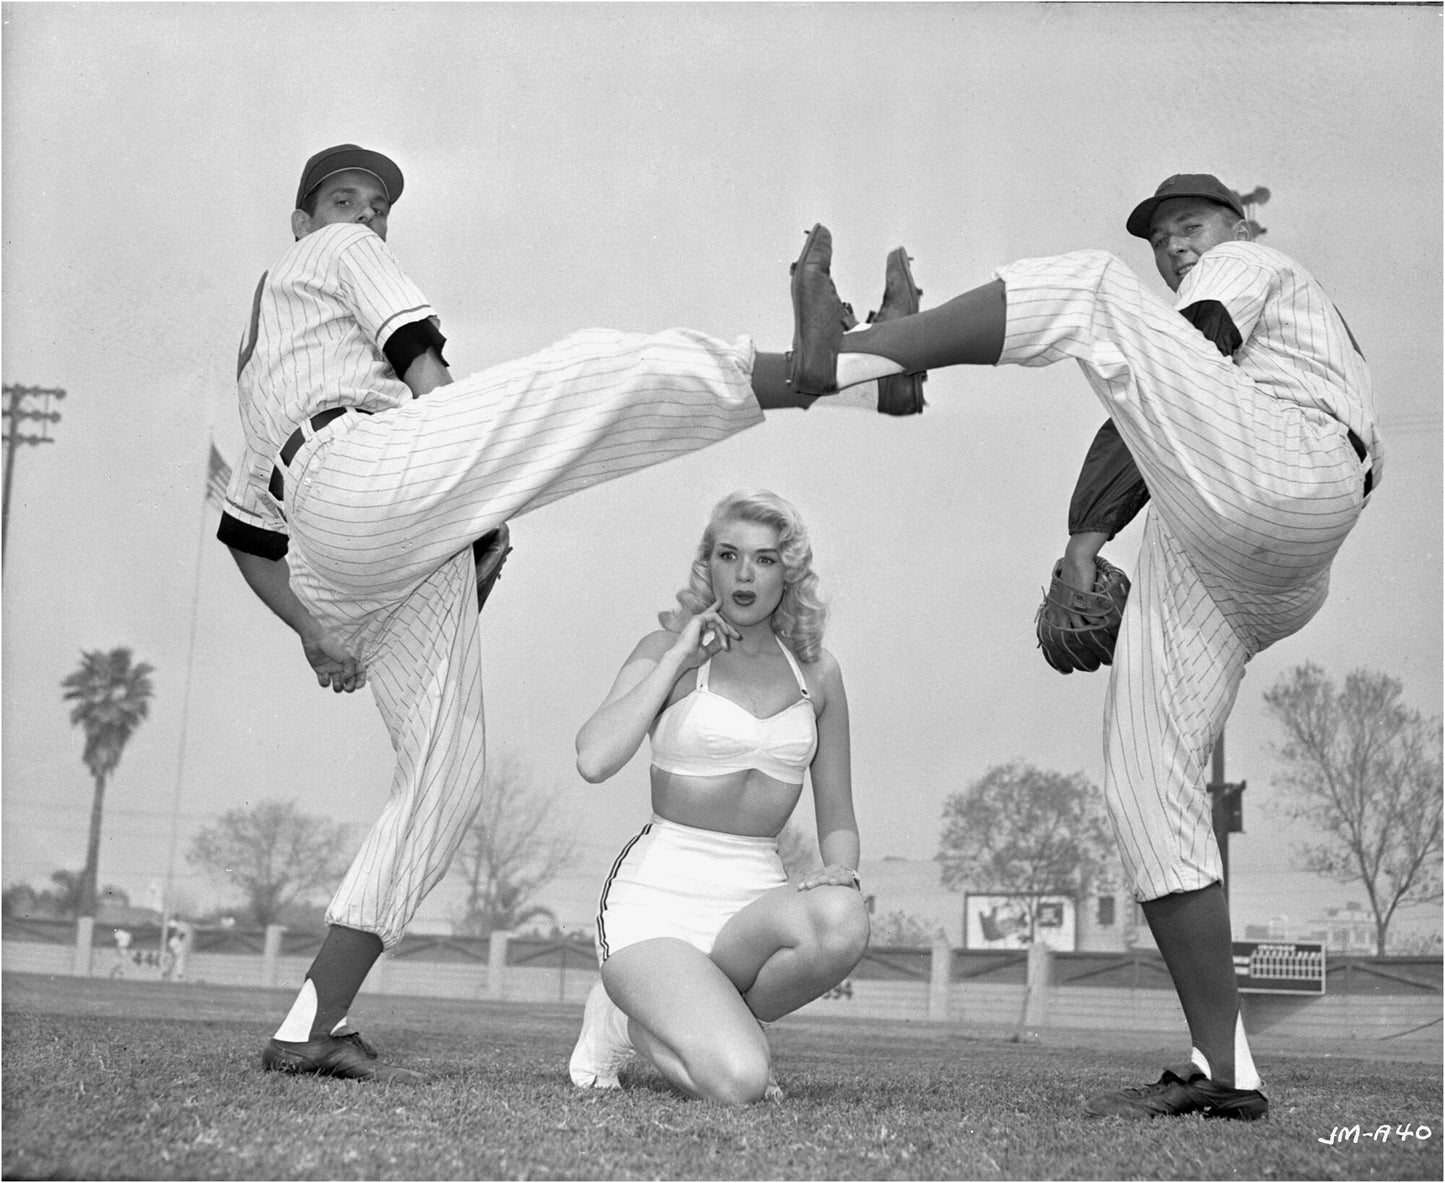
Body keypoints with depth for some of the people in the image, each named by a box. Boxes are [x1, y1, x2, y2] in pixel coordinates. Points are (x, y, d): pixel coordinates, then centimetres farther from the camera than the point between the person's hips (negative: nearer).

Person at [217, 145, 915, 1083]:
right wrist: (489, 513, 1)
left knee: (445, 776, 6)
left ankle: (311, 1030, 0)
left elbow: (244, 532, 36)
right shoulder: (336, 254, 20)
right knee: (608, 369, -16)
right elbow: (424, 367, 3)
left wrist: (315, 633, 27)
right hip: (368, 468, -8)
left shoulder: (262, 372, 42)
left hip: (345, 571, 8)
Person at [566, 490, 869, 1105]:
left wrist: (840, 874, -5)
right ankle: (625, 1021, 5)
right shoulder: (666, 648, 2)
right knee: (739, 1084, -29)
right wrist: (680, 657, -11)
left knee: (842, 921, -34)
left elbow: (838, 822, 18)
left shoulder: (815, 671, 12)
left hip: (757, 895, 4)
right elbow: (593, 761, -16)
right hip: (659, 893, -4)